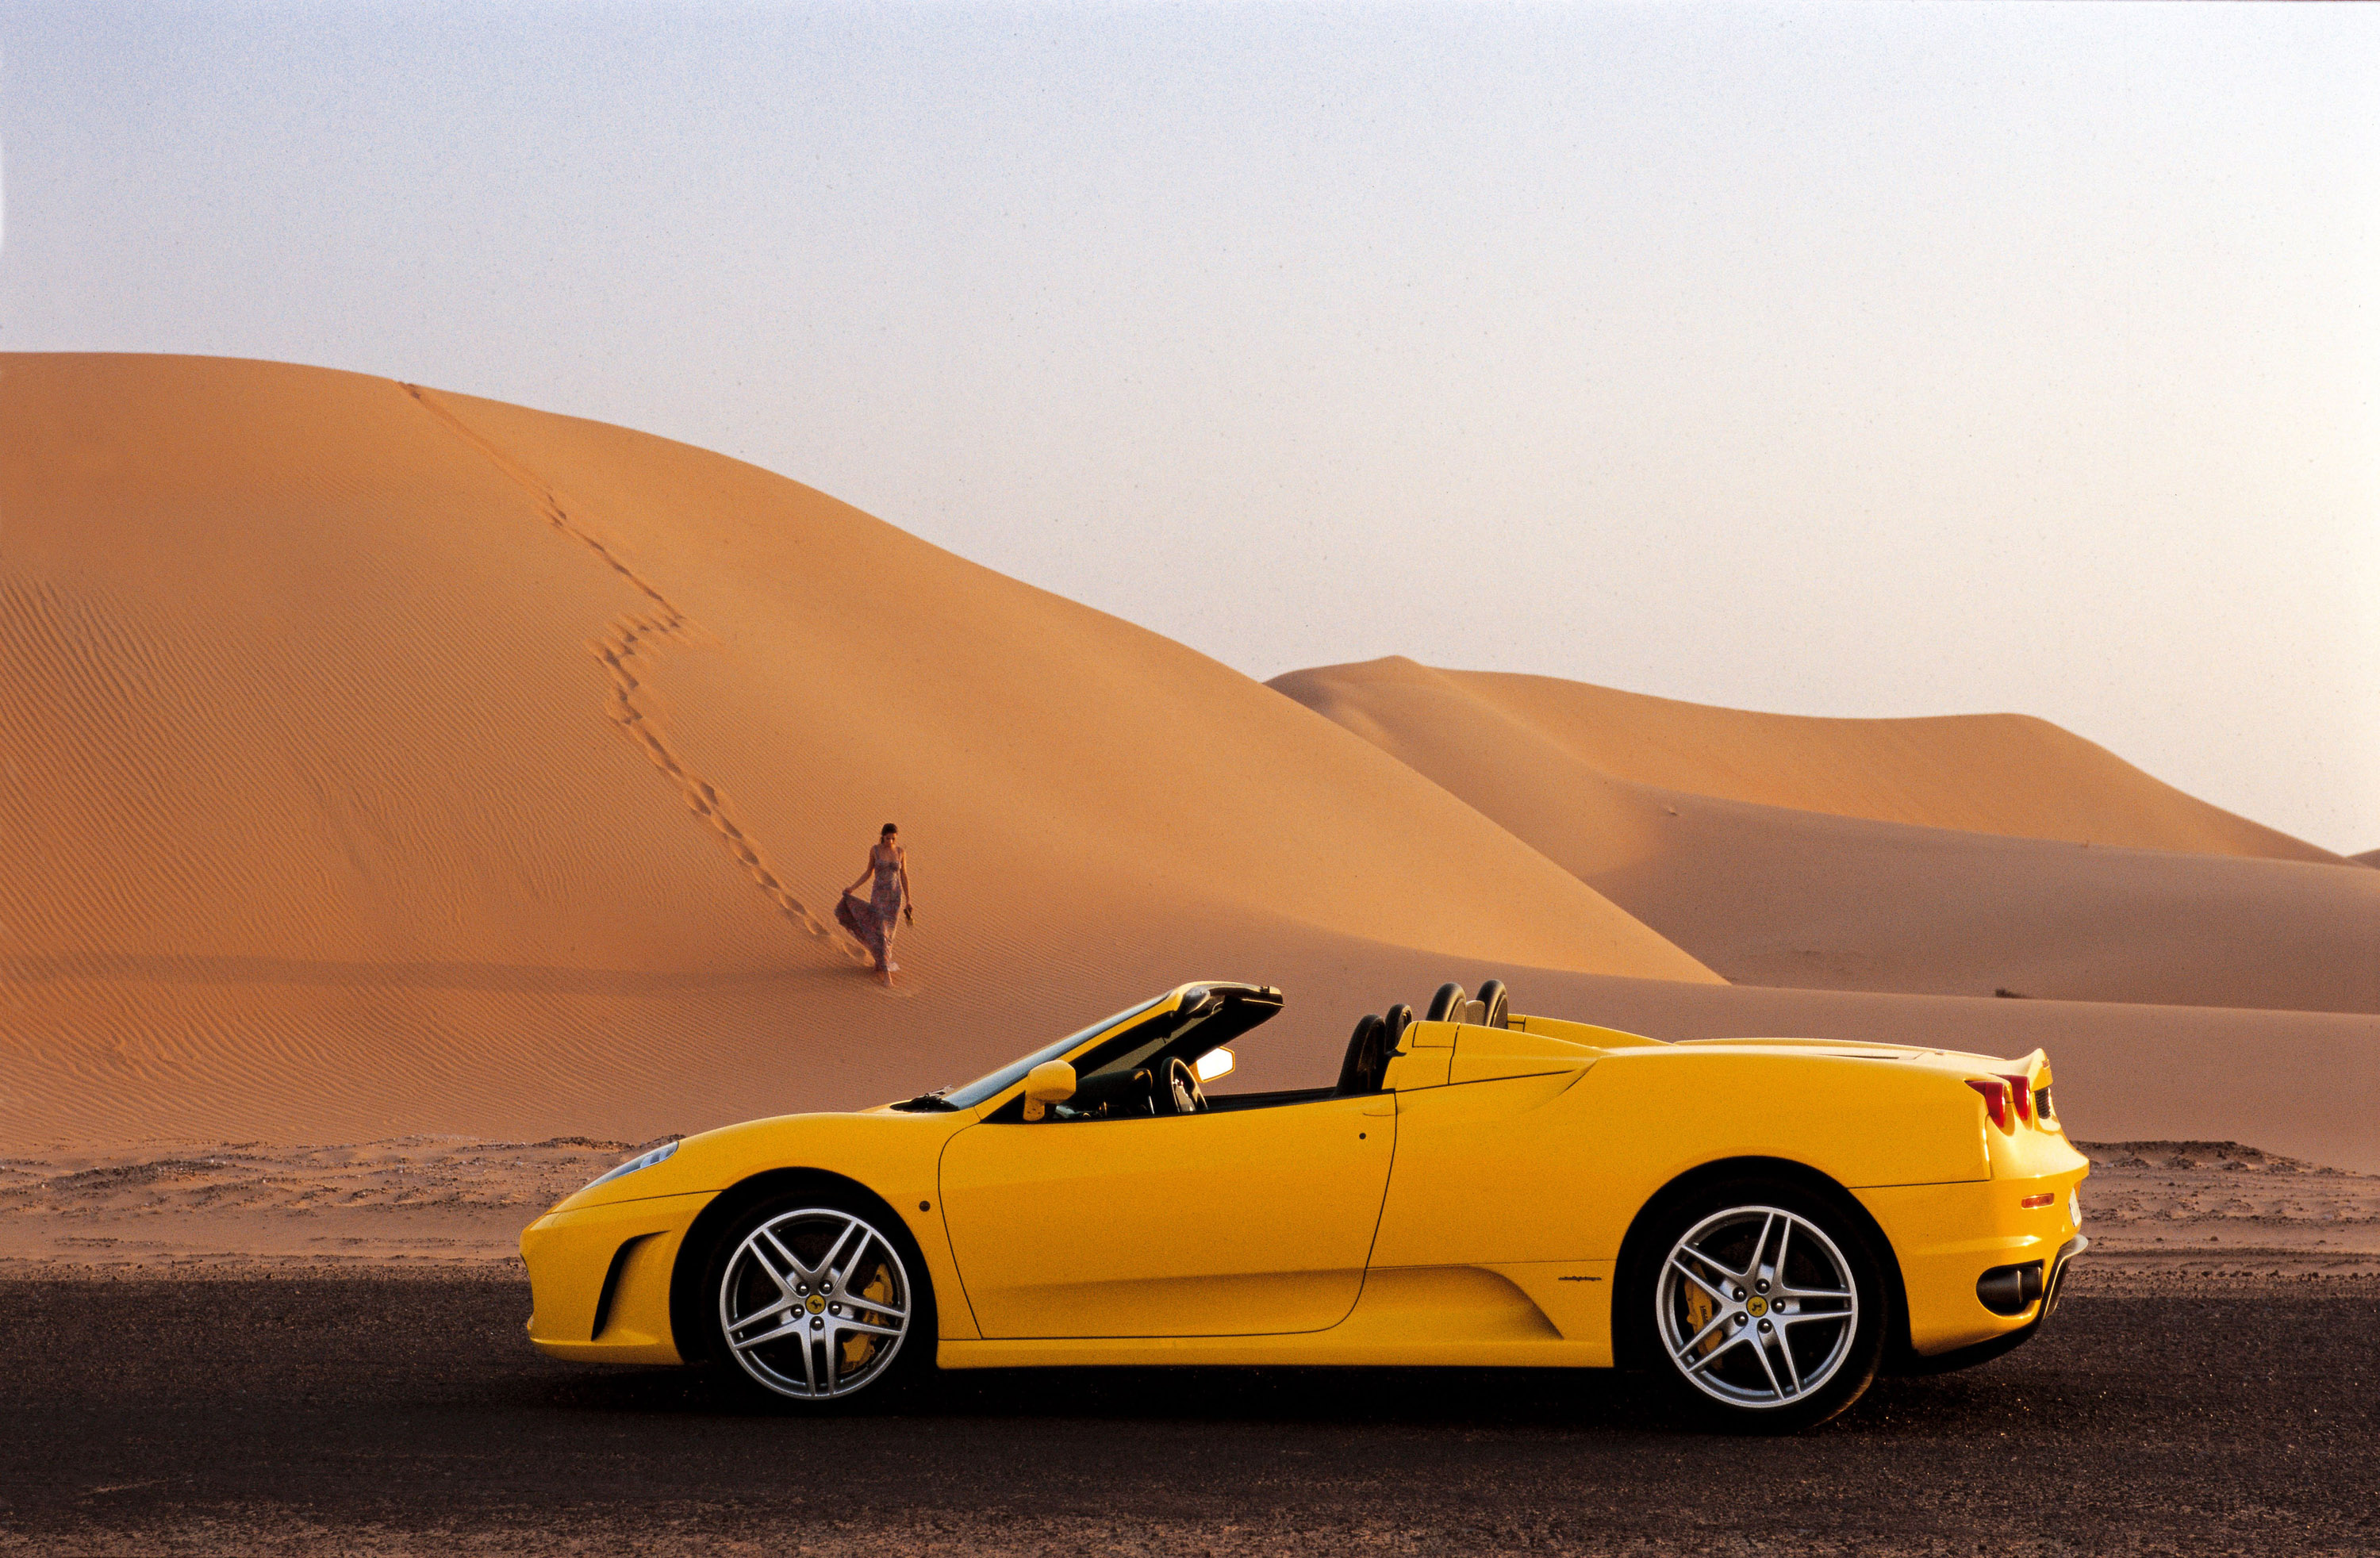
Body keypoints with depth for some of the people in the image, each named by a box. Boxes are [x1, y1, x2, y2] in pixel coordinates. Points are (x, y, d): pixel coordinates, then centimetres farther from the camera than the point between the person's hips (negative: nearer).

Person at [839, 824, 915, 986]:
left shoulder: (901, 852, 0)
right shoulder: (875, 850, -5)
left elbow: (904, 876, 6)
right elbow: (869, 872, 5)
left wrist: (908, 900, 6)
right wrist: (852, 888, -5)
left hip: (895, 896, 2)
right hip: (878, 895, -2)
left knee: (888, 932, 11)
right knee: (881, 934, -10)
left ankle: (881, 961, 40)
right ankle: (887, 975, -7)